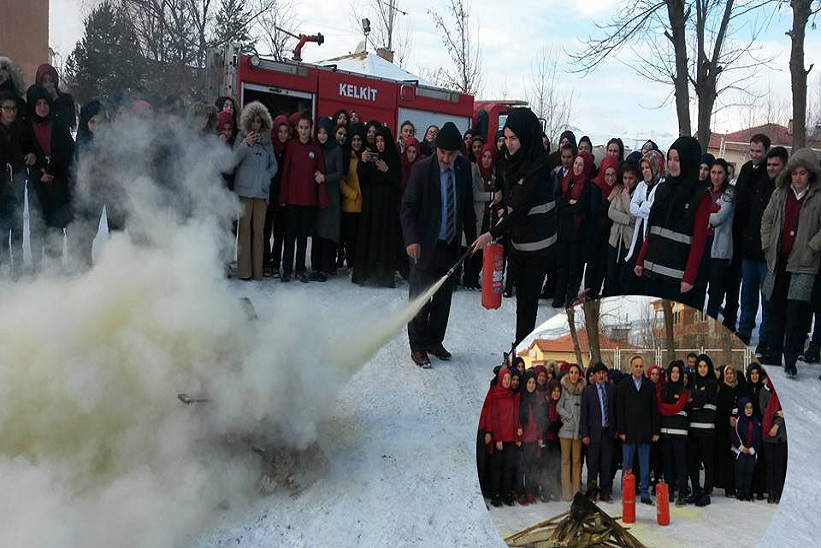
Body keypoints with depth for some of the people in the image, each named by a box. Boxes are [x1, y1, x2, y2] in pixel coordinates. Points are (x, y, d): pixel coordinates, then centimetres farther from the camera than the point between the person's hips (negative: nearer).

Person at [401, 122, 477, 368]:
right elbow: (408, 206, -11)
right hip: (425, 245, -4)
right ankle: (417, 346, 13)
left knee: (443, 297, 12)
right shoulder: (422, 169, -12)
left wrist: (472, 237, 7)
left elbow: (468, 204, 9)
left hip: (451, 244, 5)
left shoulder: (464, 167, 0)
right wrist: (411, 239, -22)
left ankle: (434, 341, 25)